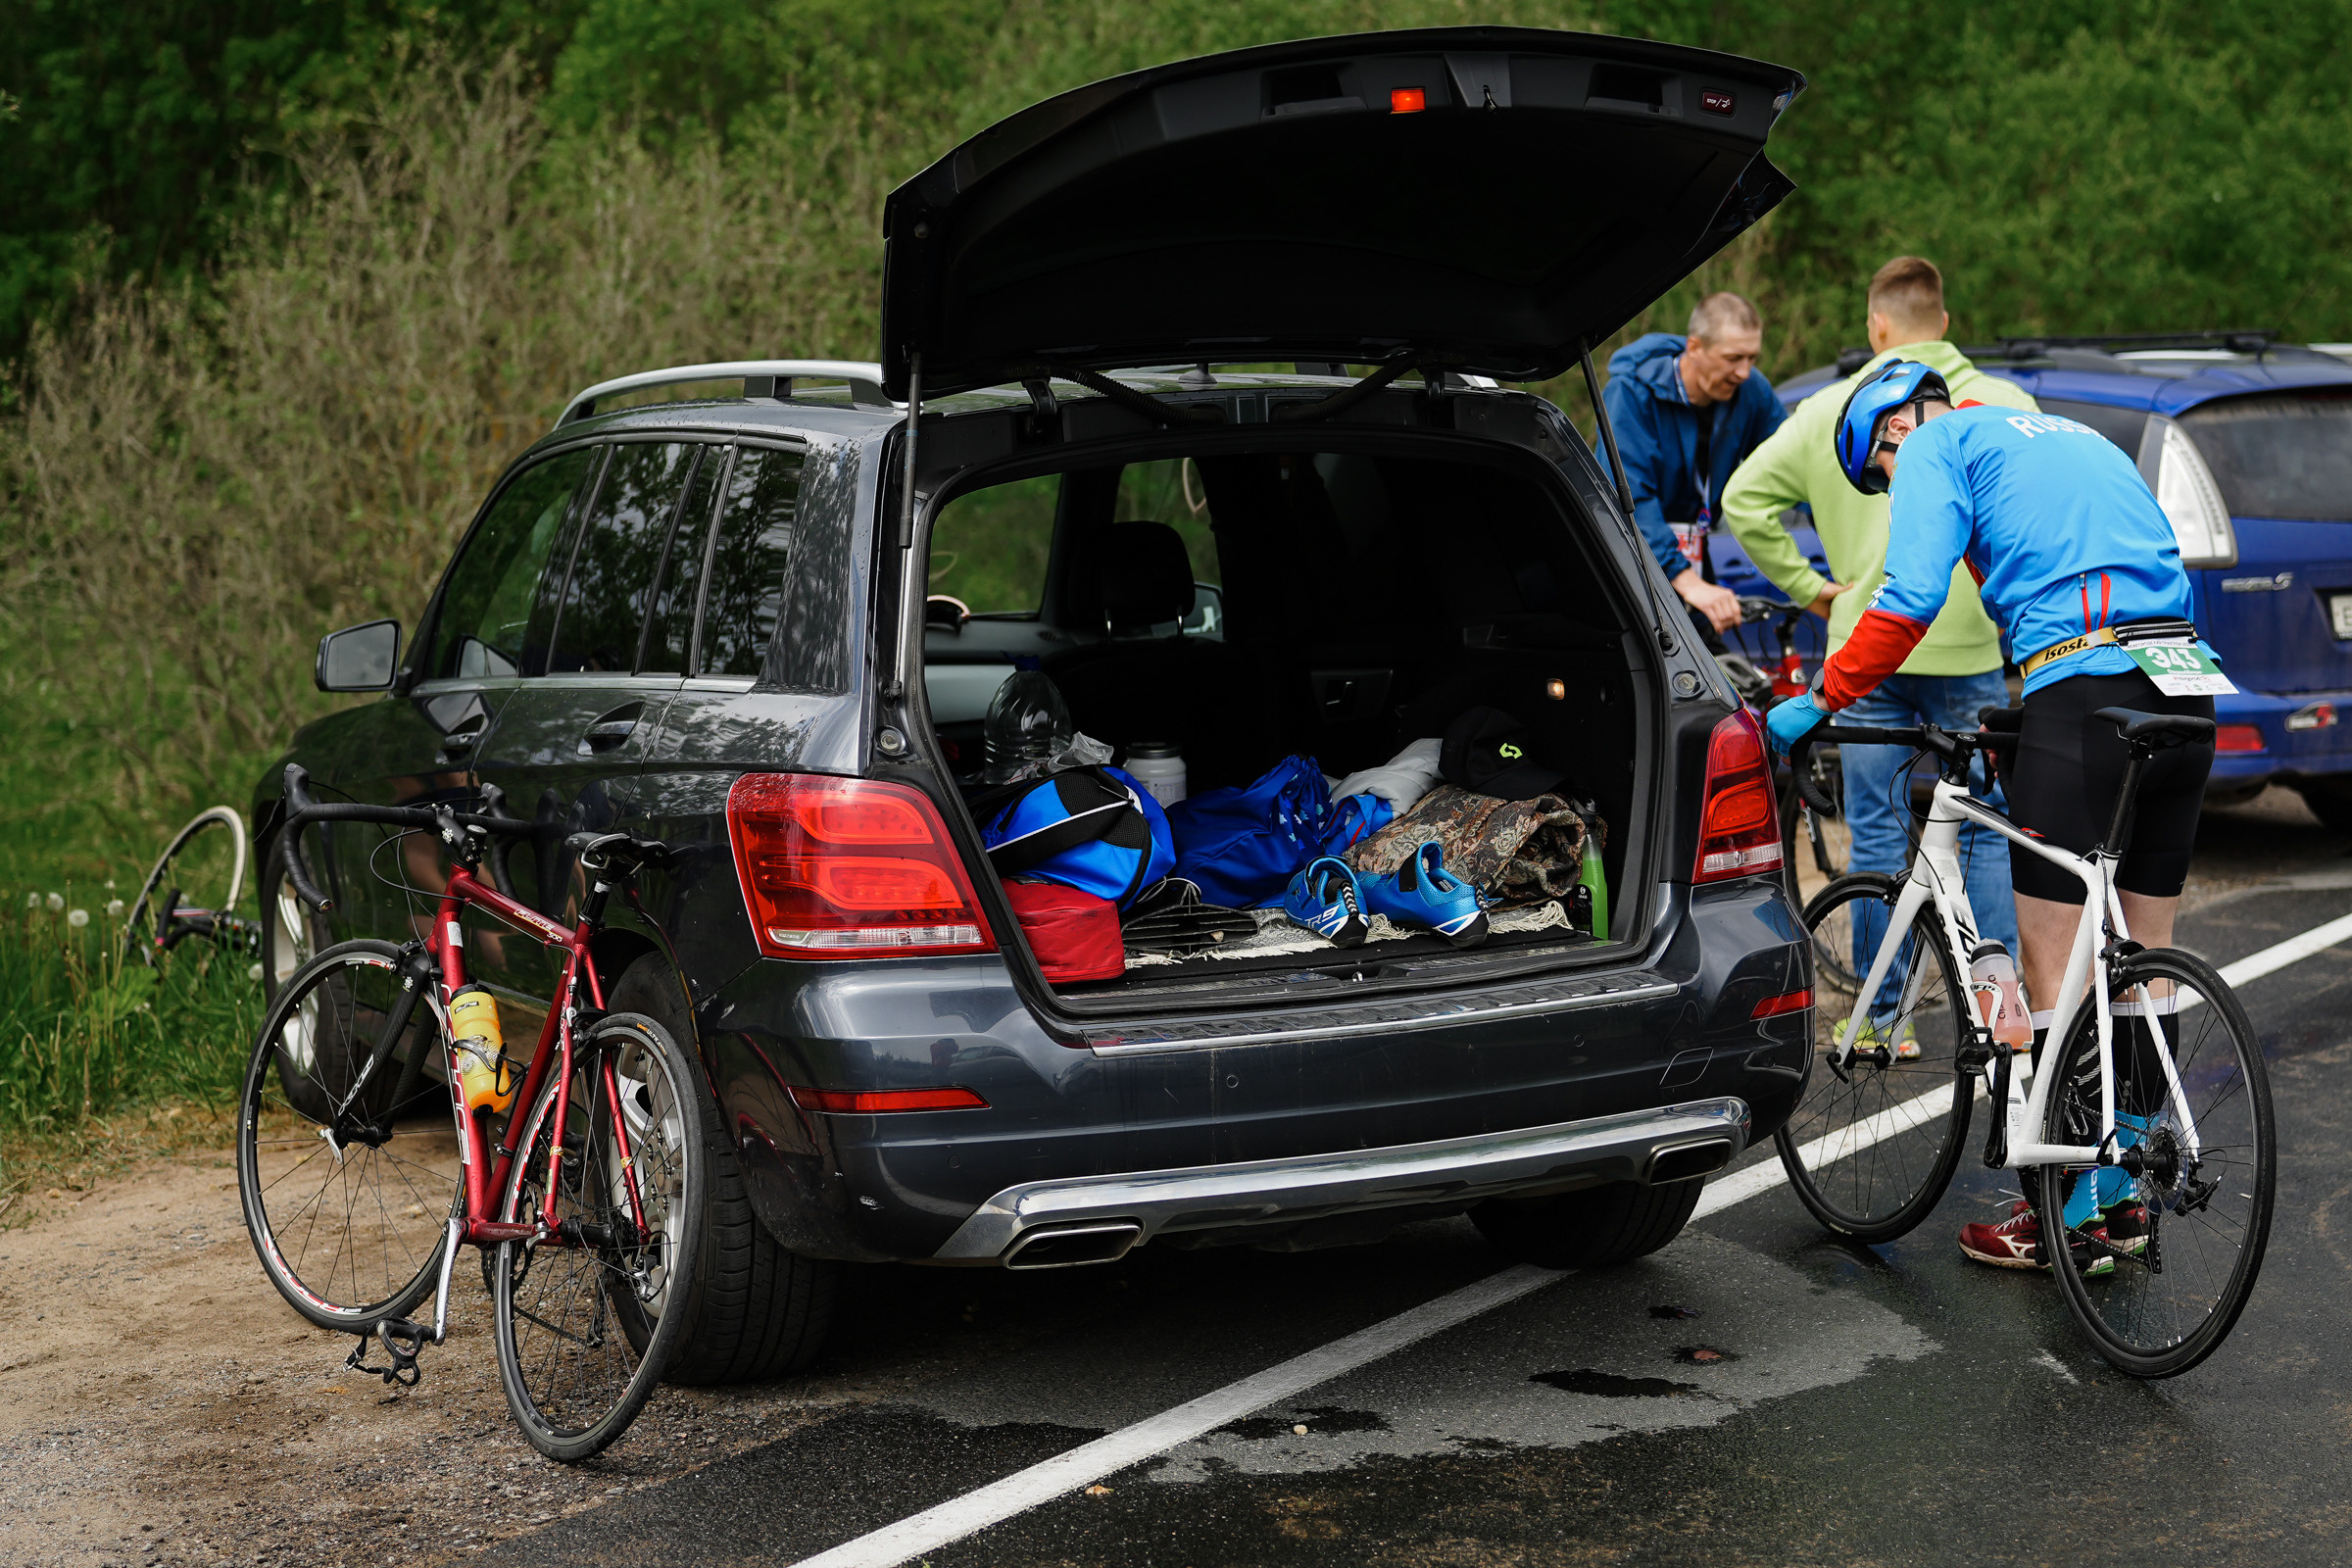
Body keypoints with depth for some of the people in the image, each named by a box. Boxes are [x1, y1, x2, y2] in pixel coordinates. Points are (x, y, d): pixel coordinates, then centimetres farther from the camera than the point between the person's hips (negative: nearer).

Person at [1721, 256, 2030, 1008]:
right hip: (1971, 643, -1)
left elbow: (1745, 498, 0)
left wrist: (1808, 585, 5)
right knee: (1989, 829, 9)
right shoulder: (2003, 402, 1)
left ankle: (1883, 1016, 9)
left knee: (1876, 832, 7)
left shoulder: (1833, 408, 4)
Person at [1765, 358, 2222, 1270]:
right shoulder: (2076, 439, 31)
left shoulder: (1937, 444, 8)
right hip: (2186, 689, 8)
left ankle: (2068, 1214, 3)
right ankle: (2125, 1199, 19)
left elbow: (1910, 598, -7)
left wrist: (1821, 700, 1)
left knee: (2055, 969, -1)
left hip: (2084, 695, -8)